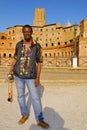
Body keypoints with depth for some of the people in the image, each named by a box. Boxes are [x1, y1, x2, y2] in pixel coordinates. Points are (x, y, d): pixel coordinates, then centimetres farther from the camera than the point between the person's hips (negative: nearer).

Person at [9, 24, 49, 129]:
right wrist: (12, 68, -2)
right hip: (18, 75, 3)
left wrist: (38, 77, -8)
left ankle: (40, 120, 13)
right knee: (20, 96, 13)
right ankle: (25, 115, 33)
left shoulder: (37, 46, -4)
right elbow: (15, 58, 14)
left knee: (35, 98, -2)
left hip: (31, 76, -3)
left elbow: (39, 62, -3)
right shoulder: (18, 45, 4)